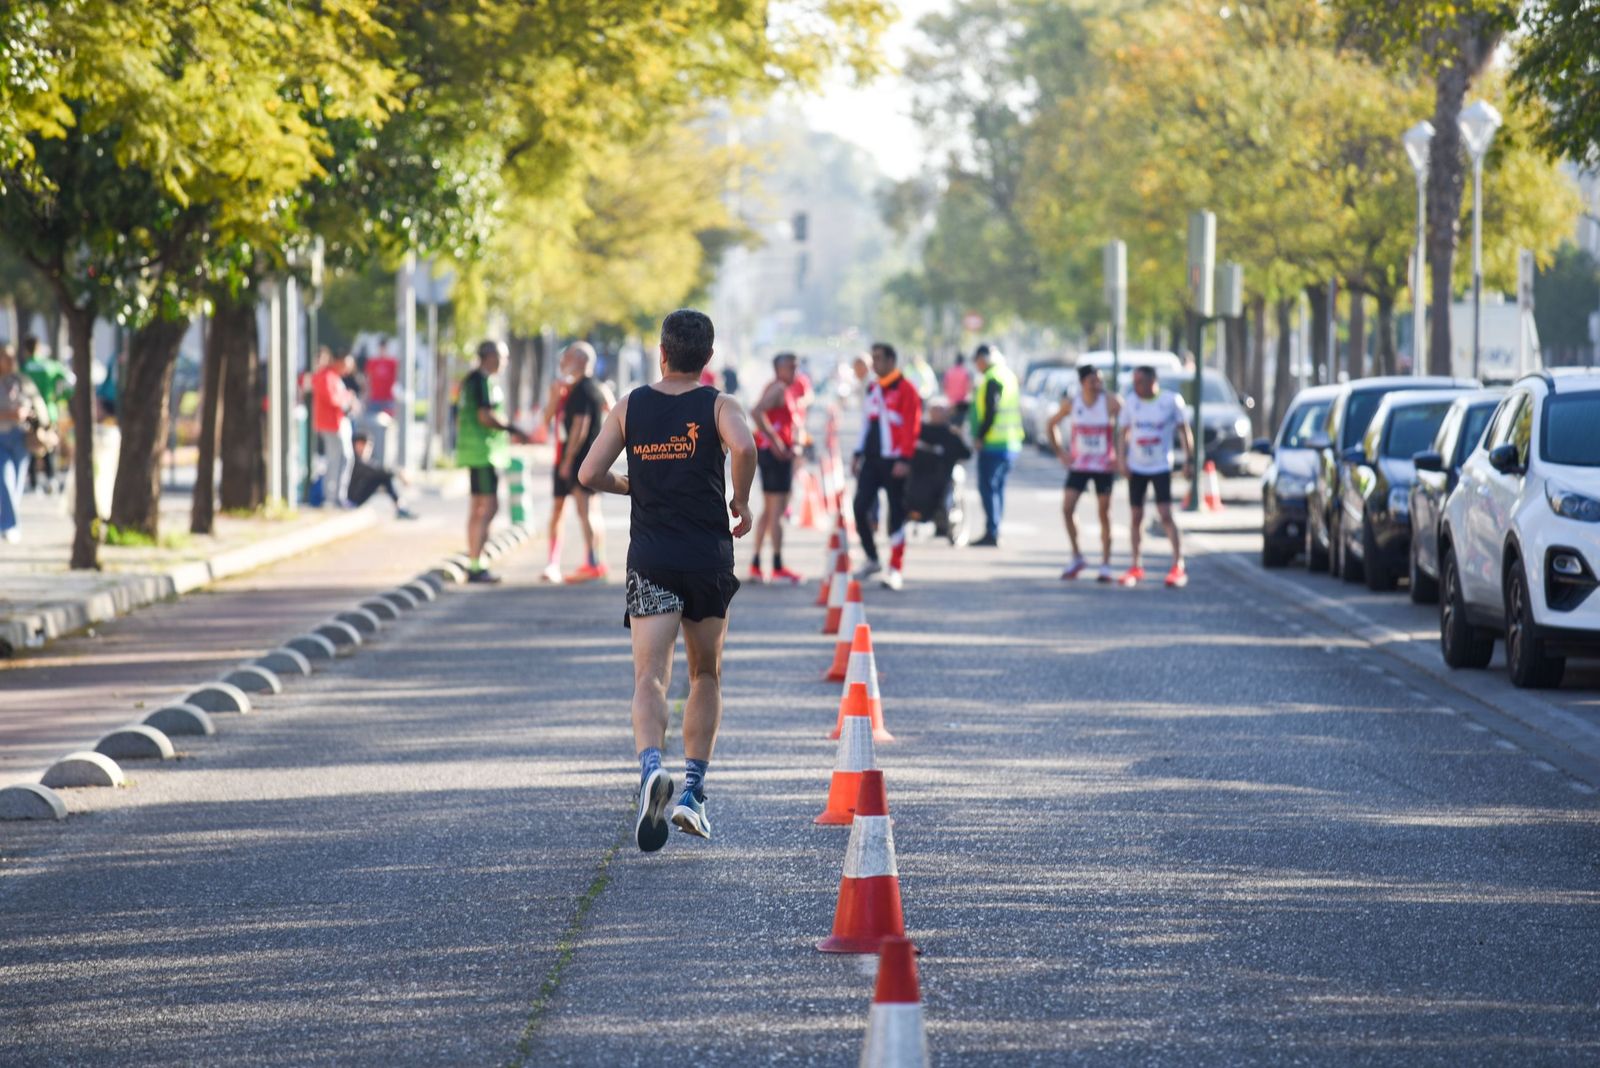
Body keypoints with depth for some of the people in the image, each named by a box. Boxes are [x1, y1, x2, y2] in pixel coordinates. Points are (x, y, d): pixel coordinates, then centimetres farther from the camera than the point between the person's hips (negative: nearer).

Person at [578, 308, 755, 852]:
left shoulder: (630, 407, 6)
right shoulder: (718, 405, -1)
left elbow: (590, 473, 2)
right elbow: (744, 446, -22)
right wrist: (740, 501, -6)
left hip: (651, 558, 0)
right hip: (709, 557, 0)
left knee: (650, 678, -10)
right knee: (706, 676, 17)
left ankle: (651, 767, -38)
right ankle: (693, 794, 12)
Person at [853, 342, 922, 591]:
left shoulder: (905, 390, -8)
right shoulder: (872, 389, 16)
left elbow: (911, 427, -13)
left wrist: (904, 459, -19)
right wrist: (859, 454, 19)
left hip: (893, 462, -7)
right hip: (872, 459, 7)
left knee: (896, 514, -1)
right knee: (860, 507, -1)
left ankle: (896, 570, 4)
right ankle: (872, 560, 14)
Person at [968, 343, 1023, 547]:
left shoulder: (992, 379, -13)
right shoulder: (1010, 376, 15)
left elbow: (990, 412, -19)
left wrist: (980, 436, -12)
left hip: (994, 444, -9)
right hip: (1012, 444, 9)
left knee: (987, 487, -7)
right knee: (998, 487, 15)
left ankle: (991, 533, -11)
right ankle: (995, 532, 18)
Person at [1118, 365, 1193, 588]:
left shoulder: (1171, 401, -6)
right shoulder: (1131, 402, 3)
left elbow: (1184, 431, 0)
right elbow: (1123, 433, 10)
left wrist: (1189, 459, -7)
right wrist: (1121, 459, -2)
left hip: (1161, 467, -4)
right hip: (1136, 467, 4)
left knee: (1165, 515, -14)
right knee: (1135, 517, 6)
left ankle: (1178, 566, -12)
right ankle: (1135, 567, 17)